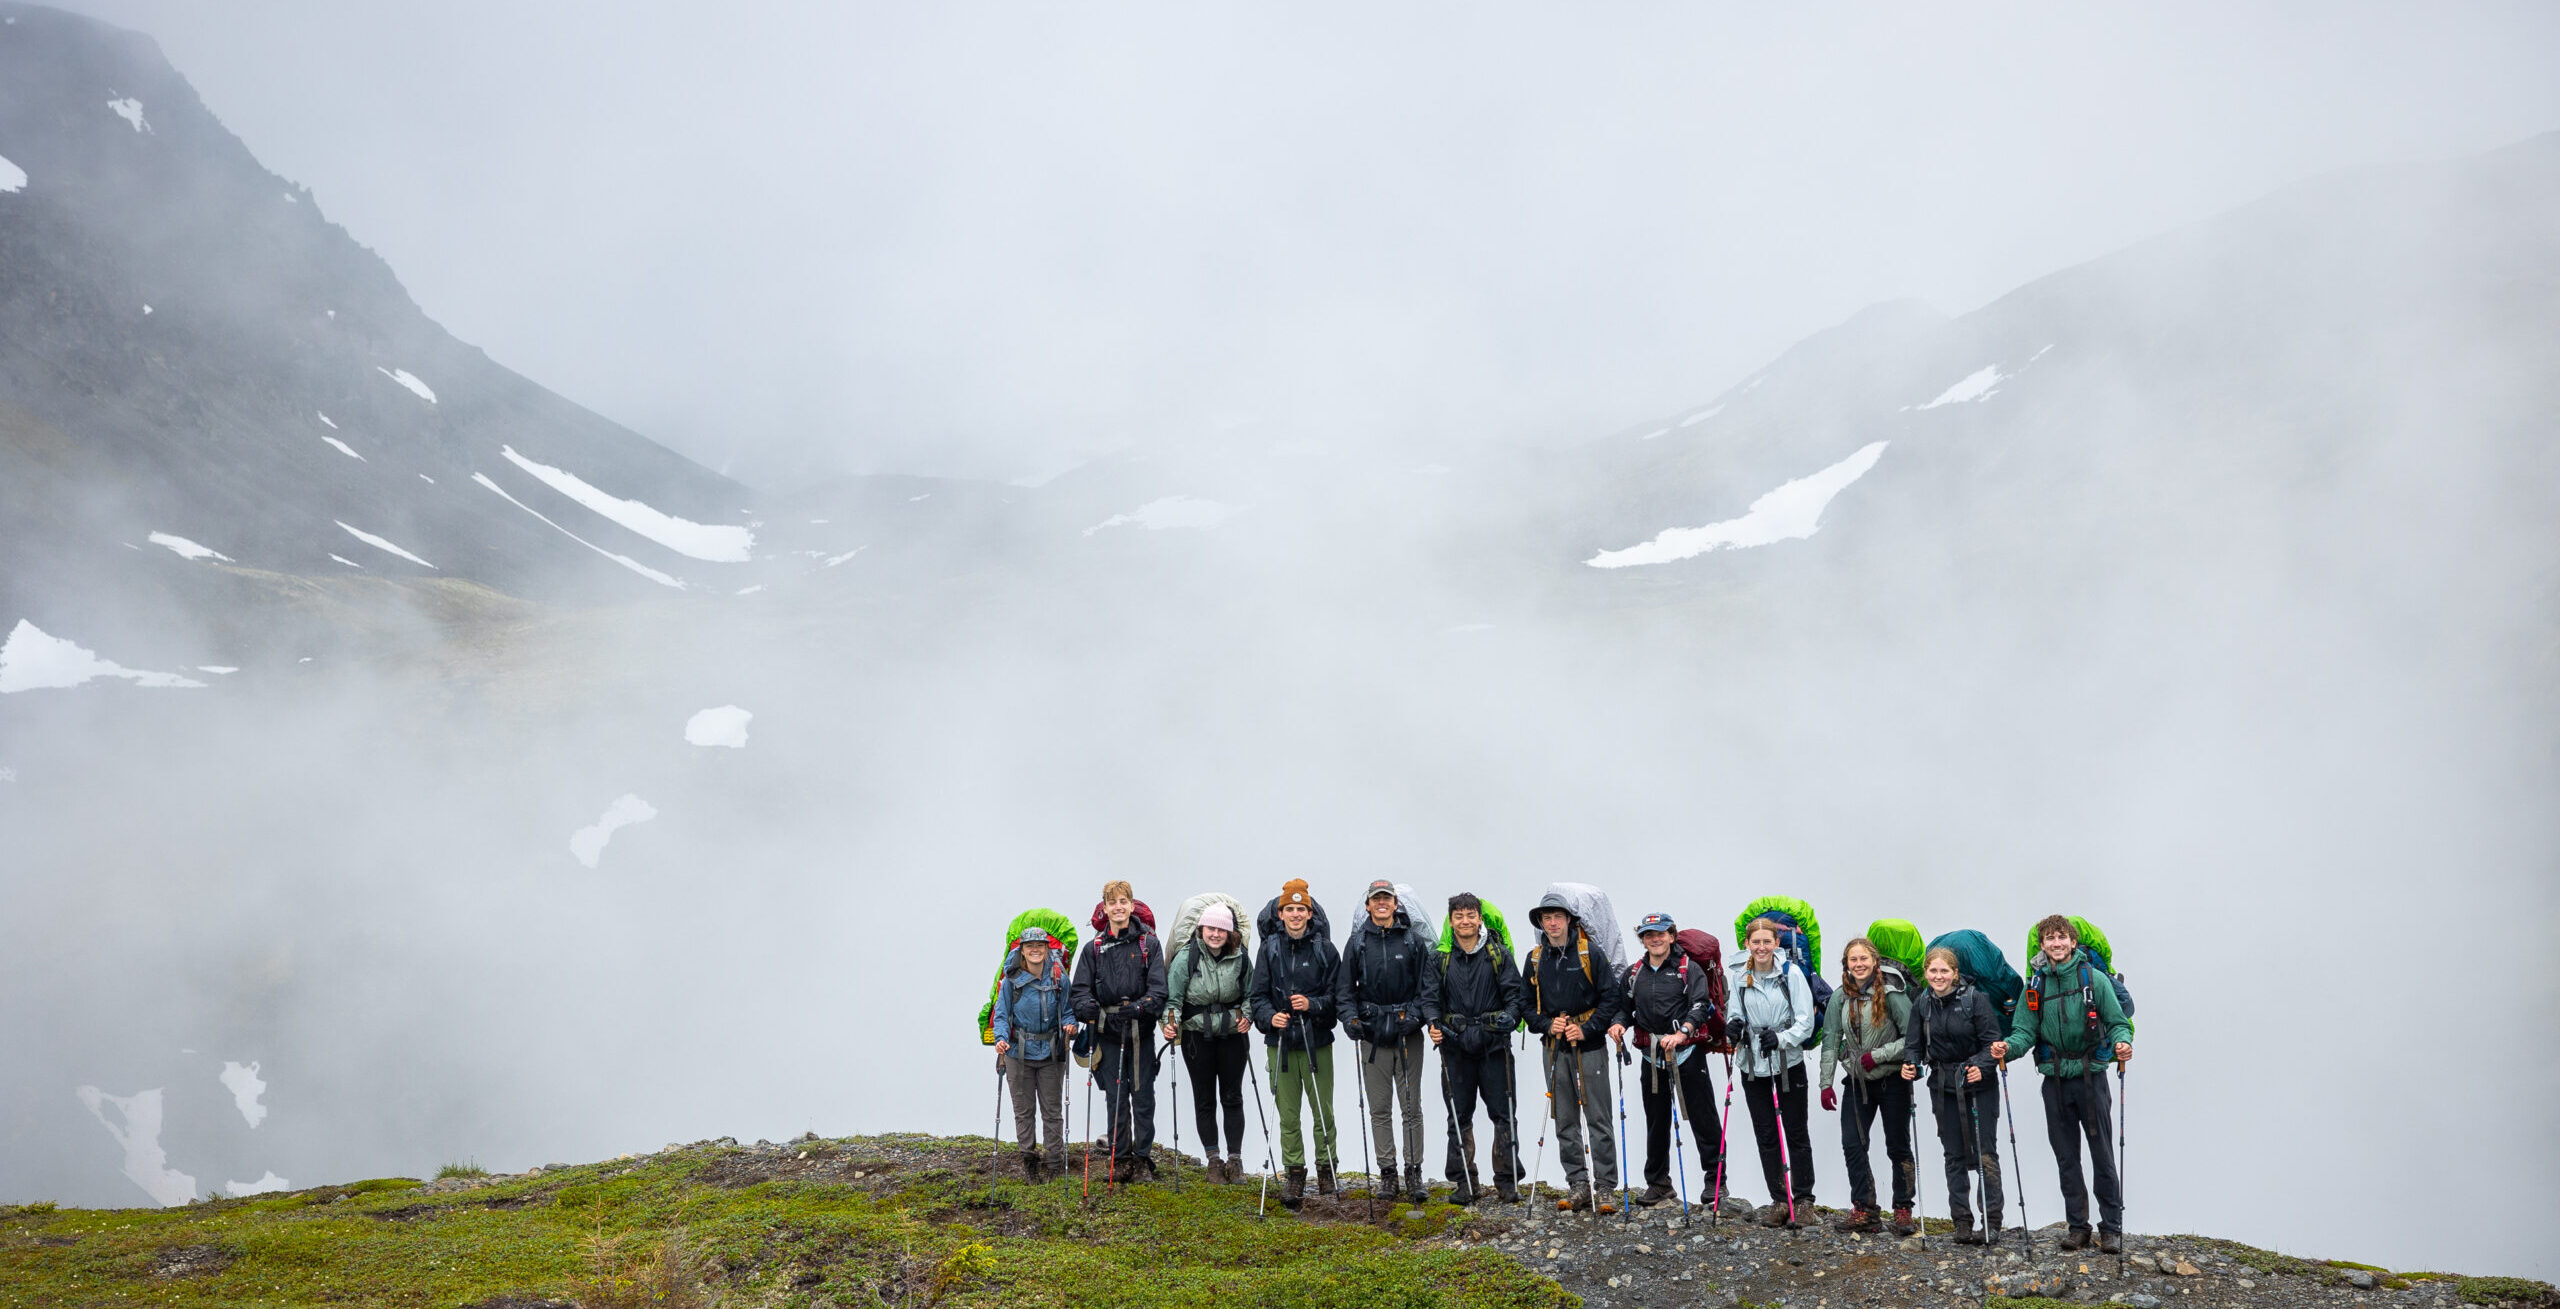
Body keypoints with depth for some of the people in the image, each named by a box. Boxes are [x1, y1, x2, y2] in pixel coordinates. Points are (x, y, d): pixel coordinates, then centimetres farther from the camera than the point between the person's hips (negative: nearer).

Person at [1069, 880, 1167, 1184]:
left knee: (1143, 1097, 2)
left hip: (1141, 1032, -1)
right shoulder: (1094, 948, 7)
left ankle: (1142, 1159, 11)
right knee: (1115, 1099, 4)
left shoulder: (1149, 943, 2)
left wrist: (1137, 1008, -21)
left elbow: (1158, 988, -5)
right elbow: (1080, 990, 4)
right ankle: (1121, 1159, 13)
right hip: (1108, 1033, 1)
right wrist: (1092, 1010, -16)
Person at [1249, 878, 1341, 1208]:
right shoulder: (1270, 948, 4)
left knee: (1323, 1110, 4)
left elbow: (1337, 995, 1)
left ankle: (1326, 1169, 18)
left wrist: (1312, 1004, -17)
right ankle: (1294, 1172, 15)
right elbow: (1259, 994, 5)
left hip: (1317, 1042, -1)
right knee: (1287, 1113, 4)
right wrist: (1269, 1016, -14)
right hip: (1280, 1042, 1)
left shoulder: (1324, 949, 1)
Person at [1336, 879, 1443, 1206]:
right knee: (1379, 1108, 4)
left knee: (1412, 1107, 2)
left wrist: (1432, 1017, -9)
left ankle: (1414, 1173, 8)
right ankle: (1387, 1172, 12)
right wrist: (1351, 1017, -7)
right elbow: (1344, 988, 8)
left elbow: (1429, 983, 5)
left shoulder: (1414, 940, 3)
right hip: (1372, 1032, 1)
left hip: (1408, 1031, -1)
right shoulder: (1357, 942, 6)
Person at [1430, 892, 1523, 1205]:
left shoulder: (1499, 956, 4)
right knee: (1459, 1117, 5)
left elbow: (1514, 992, 2)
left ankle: (1507, 1180, 7)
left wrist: (1510, 1015, -17)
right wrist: (1434, 1026, -2)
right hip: (1455, 1047, 2)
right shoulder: (1442, 959, 9)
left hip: (1493, 1045, -2)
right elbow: (1433, 1000, 15)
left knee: (1502, 1114, -1)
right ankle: (1463, 1182, 12)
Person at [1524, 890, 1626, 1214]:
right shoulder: (1535, 959, 9)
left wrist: (1587, 1029, -13)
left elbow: (1611, 997, -4)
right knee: (1565, 1121, 5)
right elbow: (1527, 1003, 14)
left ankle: (1605, 1187, -2)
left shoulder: (1591, 952, -3)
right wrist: (1547, 1024, -4)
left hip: (1589, 1044, -4)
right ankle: (1577, 1184, 12)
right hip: (1555, 1047, 4)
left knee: (1598, 1118, -5)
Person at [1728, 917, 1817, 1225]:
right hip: (1753, 1064, 3)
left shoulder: (1791, 972, -9)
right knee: (1765, 1135, 8)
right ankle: (1778, 1201, 17)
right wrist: (1734, 1025, -14)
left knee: (1796, 1133, 5)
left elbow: (1805, 1021, -10)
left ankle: (1803, 1200, 15)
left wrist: (1781, 1038, -25)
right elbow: (1736, 1012, 8)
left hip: (1788, 1063, -3)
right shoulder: (1736, 974, -1)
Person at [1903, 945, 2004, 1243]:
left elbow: (1991, 1041, -11)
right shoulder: (1921, 1004, 4)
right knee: (1954, 1155, 8)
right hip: (1943, 1088, 4)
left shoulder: (1976, 999, -10)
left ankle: (1991, 1220, 4)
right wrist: (1910, 1066, -12)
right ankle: (1962, 1221, 14)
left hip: (1978, 1085, -4)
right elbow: (1915, 1045, 7)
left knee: (1985, 1153, -4)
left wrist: (1982, 1067, -27)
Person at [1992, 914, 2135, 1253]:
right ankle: (2077, 1226, 18)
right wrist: (2007, 1046, -17)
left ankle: (2112, 1228, 8)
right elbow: (2025, 1031, 3)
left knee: (2103, 1156, 0)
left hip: (2090, 1077, -3)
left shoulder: (2094, 979, -4)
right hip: (2055, 1080, 3)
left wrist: (2122, 1042, -23)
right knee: (2066, 1158, 9)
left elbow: (2118, 1022, -1)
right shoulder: (2036, 984, 5)